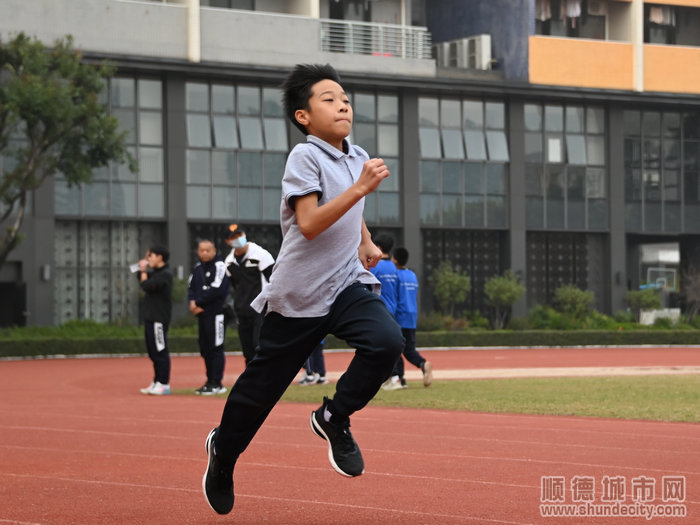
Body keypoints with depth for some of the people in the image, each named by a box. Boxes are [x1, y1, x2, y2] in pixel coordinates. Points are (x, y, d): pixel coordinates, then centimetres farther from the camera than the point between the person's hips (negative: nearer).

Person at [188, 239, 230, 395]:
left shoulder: (219, 266, -9)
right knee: (205, 349, 11)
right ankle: (210, 382, 19)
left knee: (216, 348, -6)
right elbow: (191, 287, 16)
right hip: (202, 314, 8)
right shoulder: (198, 267, 16)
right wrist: (192, 302, -4)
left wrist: (198, 303, -10)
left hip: (216, 313, -8)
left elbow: (216, 290, -17)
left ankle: (217, 384, -4)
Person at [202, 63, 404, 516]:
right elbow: (309, 224, -24)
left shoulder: (358, 158, 11)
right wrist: (360, 188, -27)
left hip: (348, 284, 5)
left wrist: (366, 244, 19)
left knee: (387, 340, -24)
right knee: (262, 386, 5)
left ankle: (334, 417, -2)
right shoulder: (305, 157, -11)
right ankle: (224, 450, 33)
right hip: (299, 292, -5)